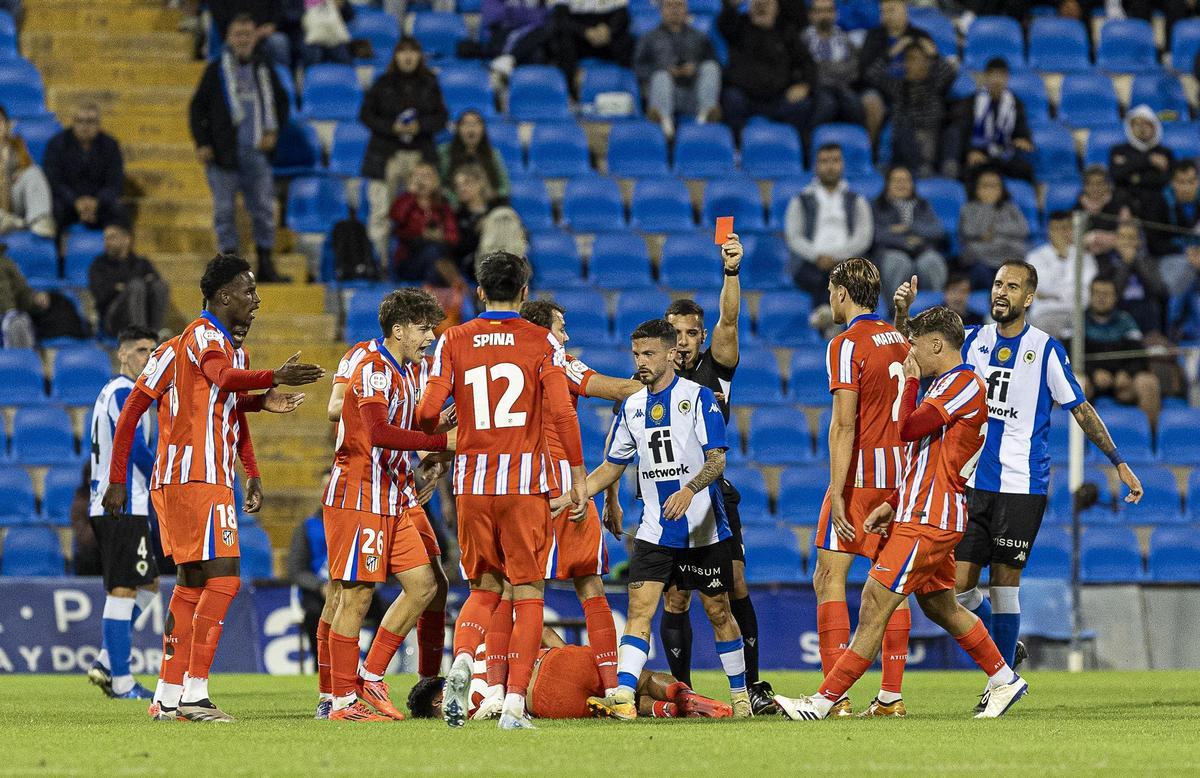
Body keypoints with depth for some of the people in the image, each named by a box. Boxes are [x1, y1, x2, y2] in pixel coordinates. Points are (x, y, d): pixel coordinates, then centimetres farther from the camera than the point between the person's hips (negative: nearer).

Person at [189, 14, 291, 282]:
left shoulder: (264, 71, 12)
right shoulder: (216, 71, 3)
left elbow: (281, 103, 22)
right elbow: (197, 107, 4)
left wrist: (273, 131, 7)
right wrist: (201, 143, -4)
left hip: (256, 152, 2)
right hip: (224, 154, -2)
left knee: (264, 209, 2)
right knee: (224, 210, 0)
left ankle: (266, 266, 10)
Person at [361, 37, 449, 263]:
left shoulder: (429, 84, 8)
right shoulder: (383, 83, 3)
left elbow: (441, 117, 8)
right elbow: (366, 114, 3)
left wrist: (420, 126, -11)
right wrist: (391, 127, -12)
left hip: (420, 153, 1)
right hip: (386, 154, -1)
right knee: (381, 209, -5)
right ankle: (379, 256, -1)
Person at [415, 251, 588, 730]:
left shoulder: (453, 341, 4)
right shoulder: (542, 343, 0)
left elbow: (428, 411, -3)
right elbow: (562, 413, -9)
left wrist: (434, 435, 20)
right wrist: (578, 477, -2)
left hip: (473, 482, 2)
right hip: (527, 482, -2)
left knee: (484, 588, 16)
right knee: (528, 593, 4)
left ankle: (462, 659, -12)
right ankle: (514, 703, -5)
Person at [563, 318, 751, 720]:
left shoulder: (698, 397, -6)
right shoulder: (631, 407, 8)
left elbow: (717, 460, -13)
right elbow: (611, 467, 15)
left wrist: (689, 490, -31)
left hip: (704, 531, -4)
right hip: (655, 532, 4)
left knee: (718, 611, 7)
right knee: (639, 609, -12)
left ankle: (740, 695, 23)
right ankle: (623, 696, -23)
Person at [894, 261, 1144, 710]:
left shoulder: (1045, 349, -2)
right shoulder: (973, 341, 9)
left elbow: (1080, 408, 4)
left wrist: (1119, 462, 1)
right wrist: (902, 314, -5)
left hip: (1021, 486, -4)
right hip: (973, 483, 4)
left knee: (1003, 584, -4)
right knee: (958, 585, 0)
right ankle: (1003, 652, 25)